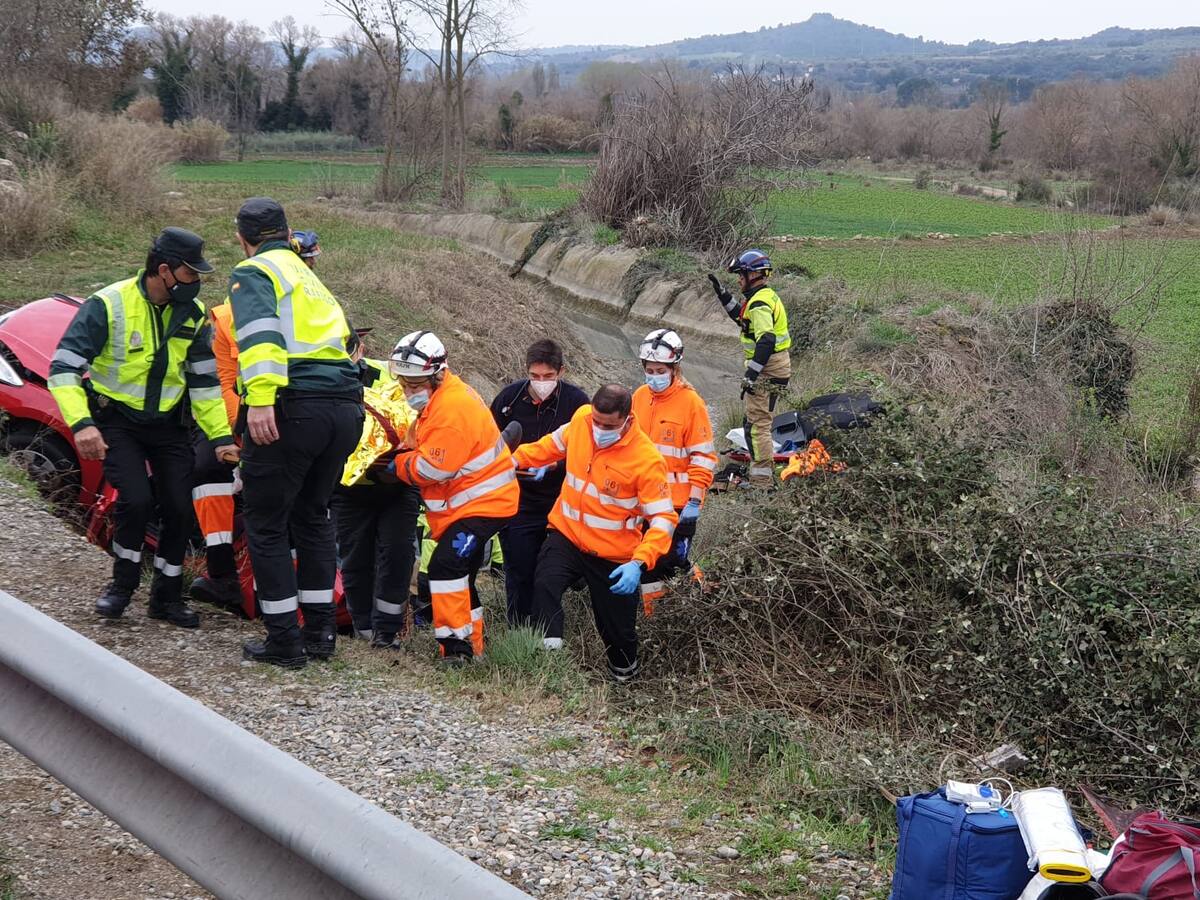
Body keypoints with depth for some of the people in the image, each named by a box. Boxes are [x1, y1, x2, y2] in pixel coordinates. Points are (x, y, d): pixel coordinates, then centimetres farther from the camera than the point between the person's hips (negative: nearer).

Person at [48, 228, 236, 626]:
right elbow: (63, 368, -22)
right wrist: (81, 424, -36)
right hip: (116, 421, -4)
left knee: (180, 508, -4)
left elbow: (204, 381, 5)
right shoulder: (109, 305, -19)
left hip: (167, 424, 4)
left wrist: (220, 436, -2)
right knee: (136, 499, -21)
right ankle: (122, 583, 5)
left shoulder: (193, 313, -3)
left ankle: (167, 596, 16)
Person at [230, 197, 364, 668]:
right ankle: (320, 629, 25)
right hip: (346, 408, 8)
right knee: (312, 515, 23)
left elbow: (260, 332, -17)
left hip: (294, 406, -8)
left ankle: (284, 641, 6)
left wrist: (260, 398, -27)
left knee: (265, 524, 4)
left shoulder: (252, 274, 2)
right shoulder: (310, 279, 27)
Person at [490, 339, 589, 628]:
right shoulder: (509, 397, -2)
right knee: (519, 573, 3)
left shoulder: (576, 401, -7)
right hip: (517, 503, 1)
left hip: (561, 504, -1)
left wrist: (557, 462, -17)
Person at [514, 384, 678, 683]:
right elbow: (553, 445, 14)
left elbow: (663, 518, -22)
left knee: (617, 626, 11)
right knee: (544, 585, -27)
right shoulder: (581, 420, -9)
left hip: (613, 556, -3)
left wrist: (639, 563, -34)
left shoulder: (647, 460, -22)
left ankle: (624, 676, 40)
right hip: (567, 535, 3)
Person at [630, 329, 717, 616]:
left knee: (673, 560, -3)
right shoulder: (639, 397, 5)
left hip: (678, 502, -6)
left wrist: (695, 501, -15)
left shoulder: (691, 402, -11)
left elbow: (703, 456, -11)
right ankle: (652, 616, 26)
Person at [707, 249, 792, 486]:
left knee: (756, 424, -10)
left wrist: (751, 374, -27)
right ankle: (765, 471, 32)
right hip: (775, 368, 11)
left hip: (767, 369, -11)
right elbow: (742, 317, 30)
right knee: (758, 420, 21)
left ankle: (761, 480, -10)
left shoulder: (760, 303, -19)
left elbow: (766, 341, -28)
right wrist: (722, 293, 25)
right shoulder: (766, 296, 14)